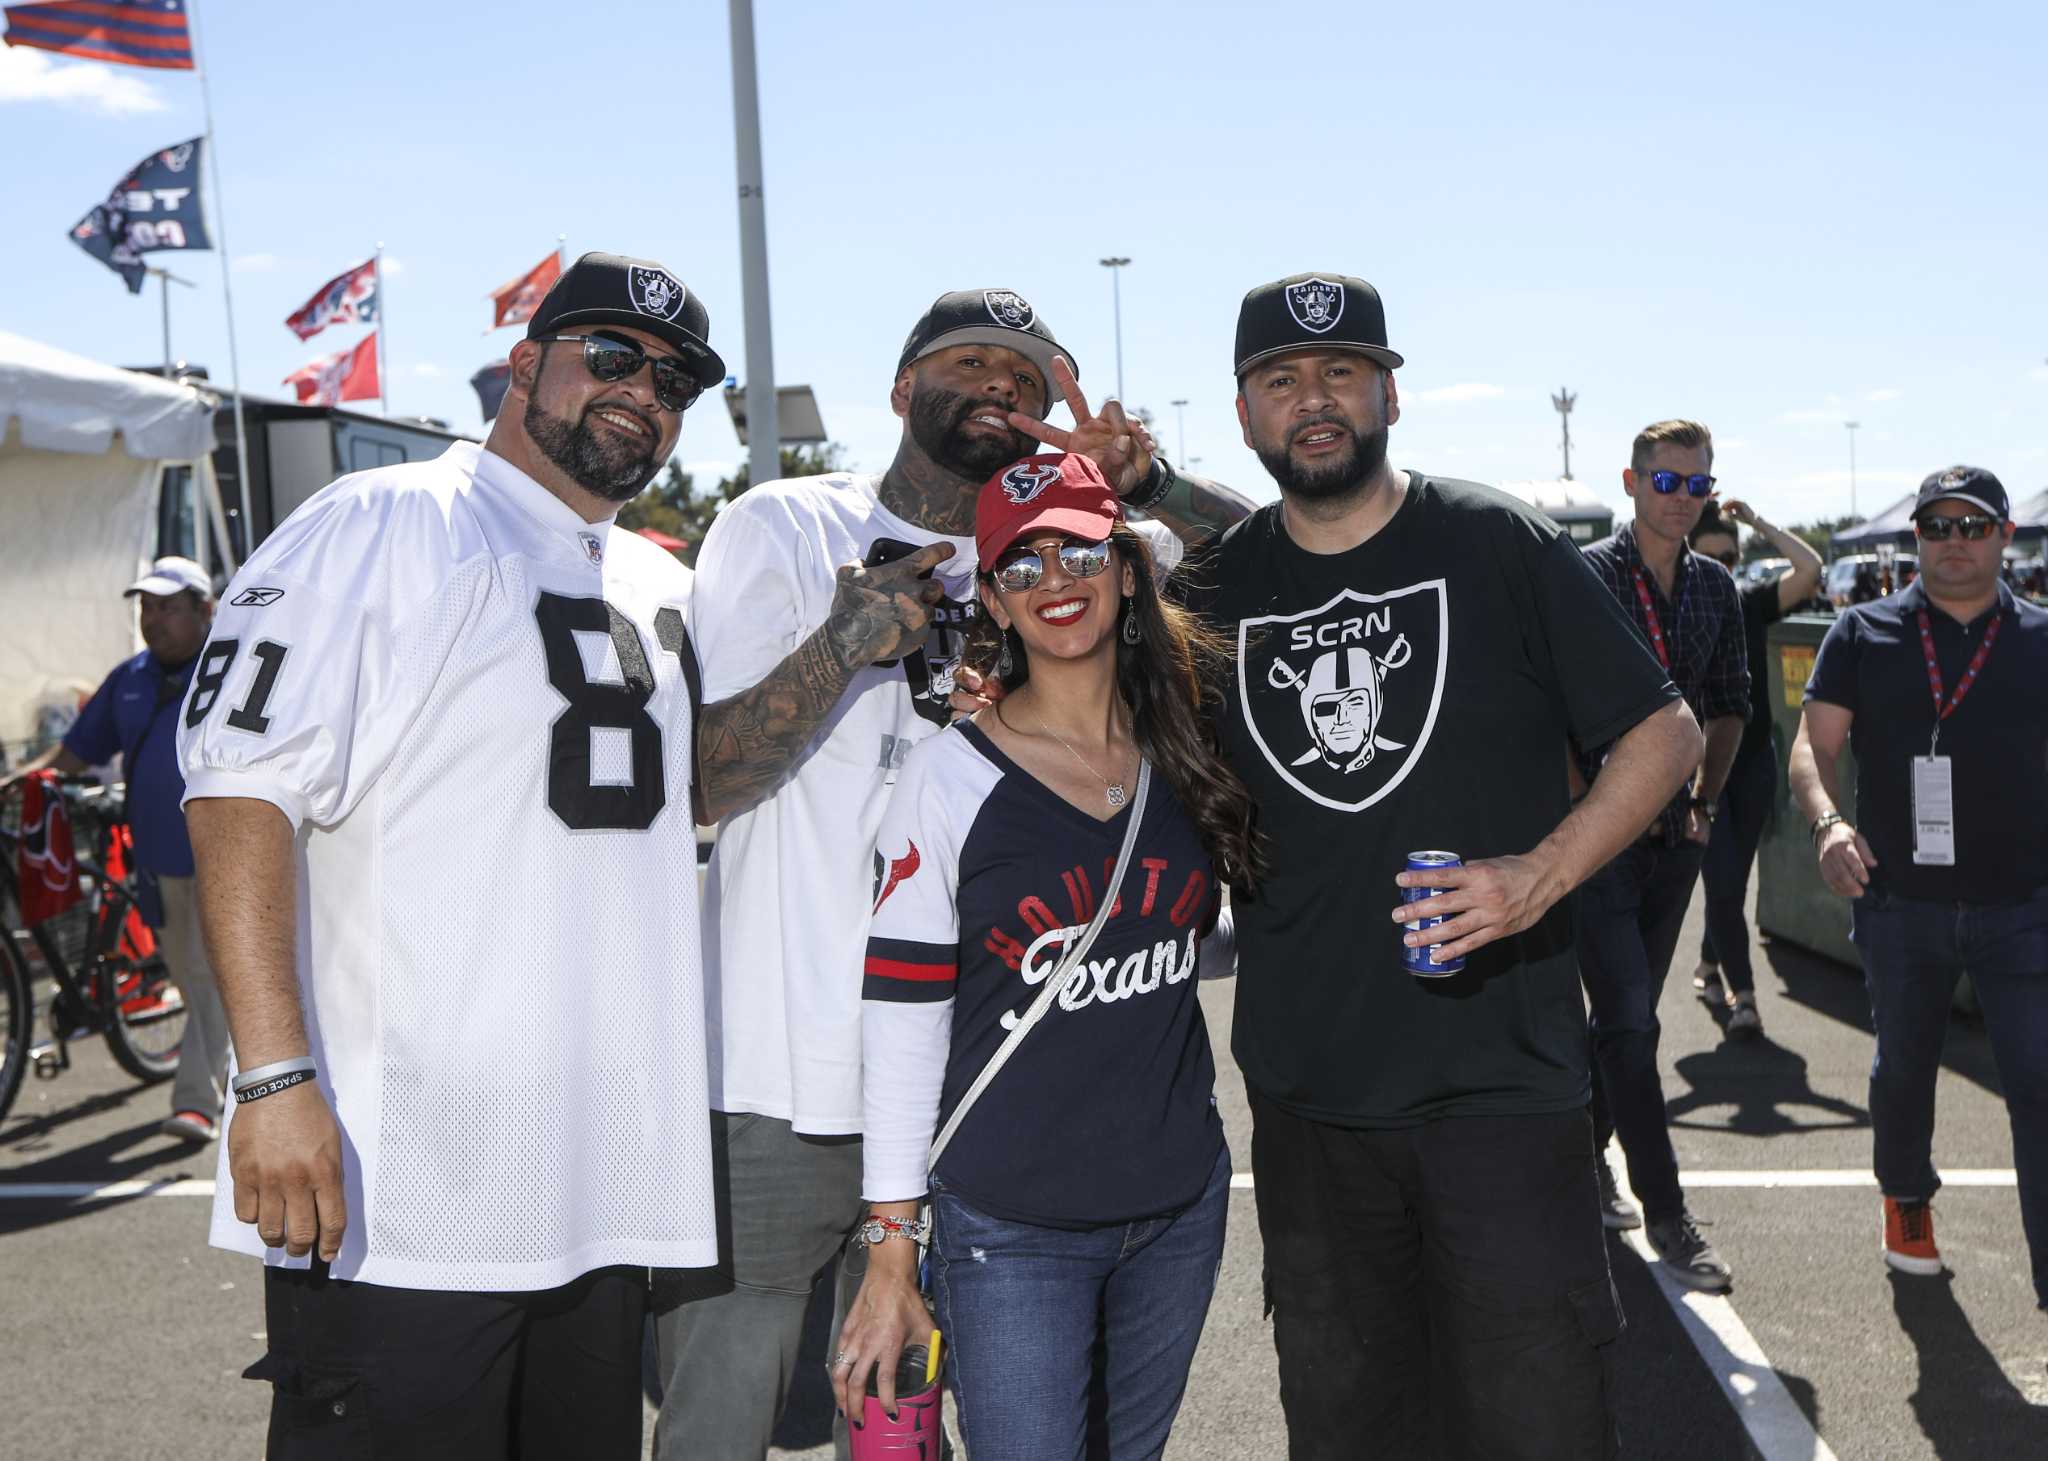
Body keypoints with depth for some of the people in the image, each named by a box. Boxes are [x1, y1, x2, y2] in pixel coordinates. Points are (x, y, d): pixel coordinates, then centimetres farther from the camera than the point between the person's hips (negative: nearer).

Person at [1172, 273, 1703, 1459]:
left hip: (1499, 1080, -3)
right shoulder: (1215, 588, 5)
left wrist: (1541, 876, -16)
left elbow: (1667, 734, -1)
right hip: (1306, 1094, 4)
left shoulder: (1498, 543, -4)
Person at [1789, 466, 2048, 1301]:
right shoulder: (1865, 636, 1)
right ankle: (1907, 1201, 43)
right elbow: (1814, 746, -3)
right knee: (1902, 1069, 18)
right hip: (1899, 908, 1)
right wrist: (1828, 822, -22)